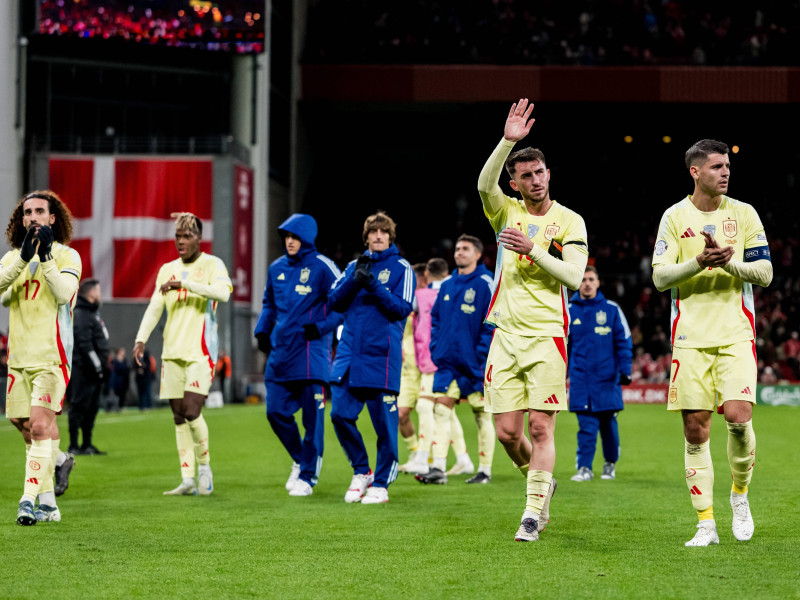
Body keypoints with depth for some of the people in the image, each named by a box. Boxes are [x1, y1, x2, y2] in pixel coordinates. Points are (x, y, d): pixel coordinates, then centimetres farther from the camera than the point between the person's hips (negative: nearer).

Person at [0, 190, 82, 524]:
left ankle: (30, 499, -21)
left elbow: (63, 293, -17)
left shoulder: (67, 256, 0)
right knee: (27, 427, 8)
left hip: (52, 357, -5)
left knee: (40, 424, -18)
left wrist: (45, 258, -22)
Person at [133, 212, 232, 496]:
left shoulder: (212, 265, -1)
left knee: (191, 411, -16)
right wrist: (141, 339, -3)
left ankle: (204, 466, 5)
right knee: (179, 416, 3)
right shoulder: (167, 270, 15)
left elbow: (223, 292, -21)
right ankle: (188, 480, 6)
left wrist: (183, 284, -25)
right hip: (172, 352, 5)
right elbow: (154, 307, 11)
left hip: (201, 350, -5)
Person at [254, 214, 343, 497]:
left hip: (311, 354, -6)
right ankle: (300, 460, 27)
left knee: (312, 415, -4)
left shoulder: (321, 267, -6)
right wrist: (262, 330, 13)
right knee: (276, 412, 5)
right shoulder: (277, 268, 13)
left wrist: (322, 327, -15)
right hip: (280, 352, 6)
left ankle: (308, 476, 4)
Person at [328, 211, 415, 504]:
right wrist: (354, 280, -10)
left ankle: (381, 484, 9)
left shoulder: (401, 268, 3)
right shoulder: (355, 265, 15)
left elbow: (402, 308, -7)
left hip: (382, 356, -4)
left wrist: (374, 287, -17)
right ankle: (361, 472, 17)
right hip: (349, 352, 4)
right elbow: (335, 301, 7)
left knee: (384, 421, -2)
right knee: (340, 414, -2)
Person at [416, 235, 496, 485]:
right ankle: (438, 468, -6)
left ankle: (485, 470, 11)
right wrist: (435, 348, 8)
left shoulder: (486, 284, -6)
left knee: (482, 415, 4)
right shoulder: (447, 285, 12)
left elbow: (493, 323, -10)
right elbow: (435, 318, 20)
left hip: (474, 363, -5)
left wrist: (481, 355, -14)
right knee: (441, 410, -4)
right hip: (447, 361, 5)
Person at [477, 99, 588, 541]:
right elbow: (484, 185, -13)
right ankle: (542, 483, 27)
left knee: (541, 428, -9)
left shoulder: (569, 221, 3)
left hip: (547, 335, -3)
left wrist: (533, 250, -17)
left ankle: (532, 513, -4)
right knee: (507, 431, 1)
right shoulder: (506, 212, 8)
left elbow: (573, 276, -7)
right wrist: (508, 141, -24)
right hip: (506, 334, 3)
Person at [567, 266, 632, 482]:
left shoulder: (611, 309, 3)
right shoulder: (569, 311, 7)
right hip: (580, 379, 0)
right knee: (586, 425, -7)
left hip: (607, 377, 0)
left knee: (608, 423, 6)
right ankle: (584, 468, -6)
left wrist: (625, 370, -5)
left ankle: (610, 464, 24)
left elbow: (623, 341, 4)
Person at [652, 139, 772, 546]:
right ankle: (706, 524, 5)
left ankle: (740, 492, 10)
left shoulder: (744, 213, 6)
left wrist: (729, 263, -14)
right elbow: (659, 276, -1)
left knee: (738, 415, -17)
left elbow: (764, 273, 4)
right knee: (695, 429, -2)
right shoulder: (675, 217, 4)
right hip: (690, 336, 0)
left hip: (736, 333, 0)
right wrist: (699, 263, -17)